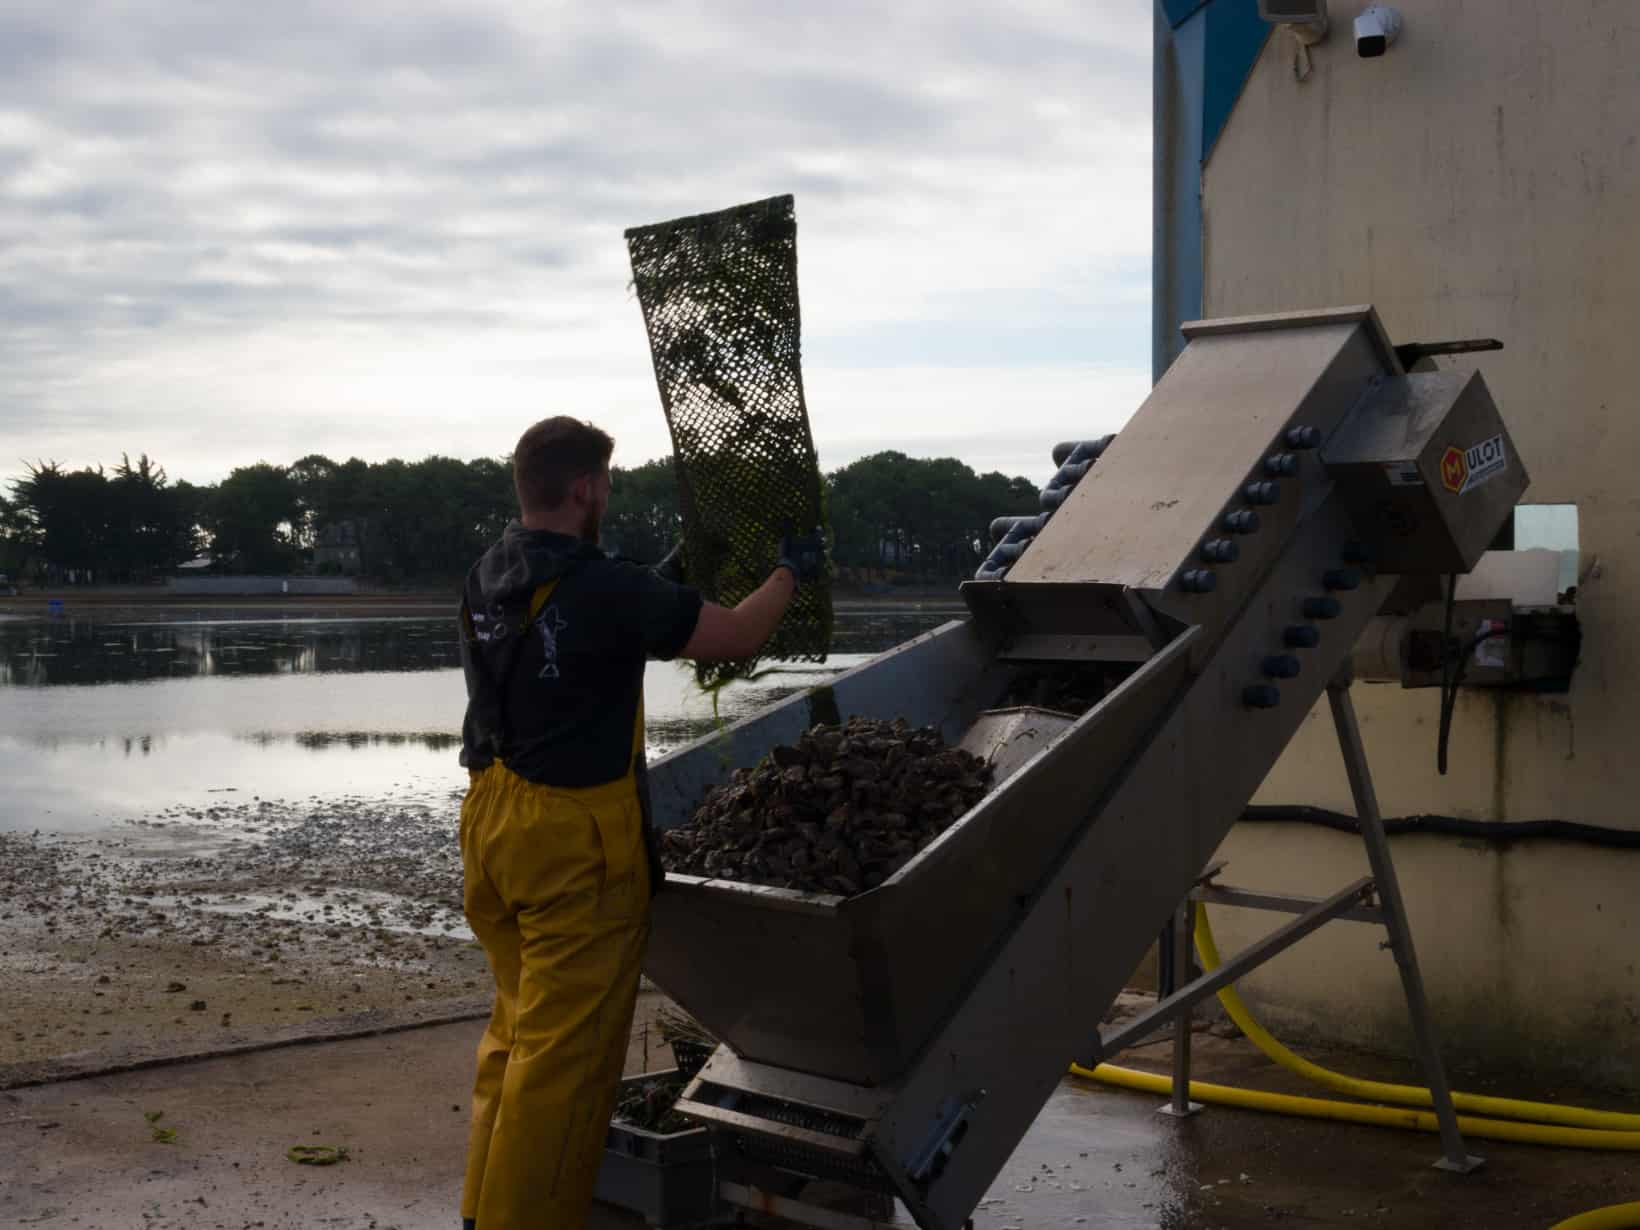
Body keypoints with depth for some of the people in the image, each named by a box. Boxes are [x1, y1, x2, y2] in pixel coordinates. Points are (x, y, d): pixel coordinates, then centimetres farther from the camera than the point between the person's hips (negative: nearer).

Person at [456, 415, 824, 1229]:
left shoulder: (484, 581, 7)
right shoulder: (605, 590, -17)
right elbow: (740, 637, -8)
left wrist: (667, 576, 31)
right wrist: (791, 573, 10)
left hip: (491, 823, 9)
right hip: (575, 840, -8)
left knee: (518, 1025, 20)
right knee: (566, 1050, 0)